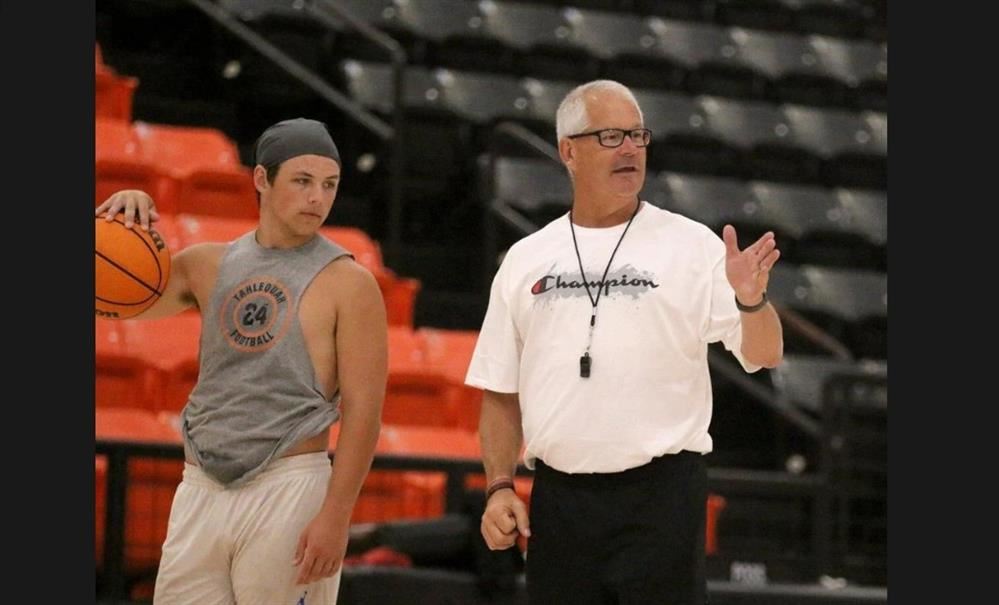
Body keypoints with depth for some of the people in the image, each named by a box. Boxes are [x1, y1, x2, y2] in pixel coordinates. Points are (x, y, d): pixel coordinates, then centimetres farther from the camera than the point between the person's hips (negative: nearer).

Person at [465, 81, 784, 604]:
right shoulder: (525, 260, 10)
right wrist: (500, 487, 3)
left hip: (661, 497, -3)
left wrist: (751, 300, -28)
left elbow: (764, 355, -7)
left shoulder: (690, 244, 1)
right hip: (557, 498, 3)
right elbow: (500, 393, 15)